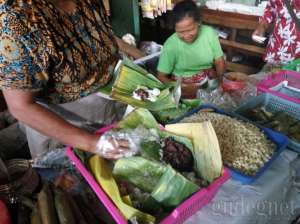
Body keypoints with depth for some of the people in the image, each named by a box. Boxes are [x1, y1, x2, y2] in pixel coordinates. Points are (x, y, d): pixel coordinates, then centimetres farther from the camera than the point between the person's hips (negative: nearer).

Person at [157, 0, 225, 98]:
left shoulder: (209, 33, -11)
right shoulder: (171, 45, -19)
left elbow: (219, 61, -1)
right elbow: (162, 77, -14)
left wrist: (221, 80, -19)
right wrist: (183, 88, -28)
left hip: (210, 79, 3)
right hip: (183, 84, -3)